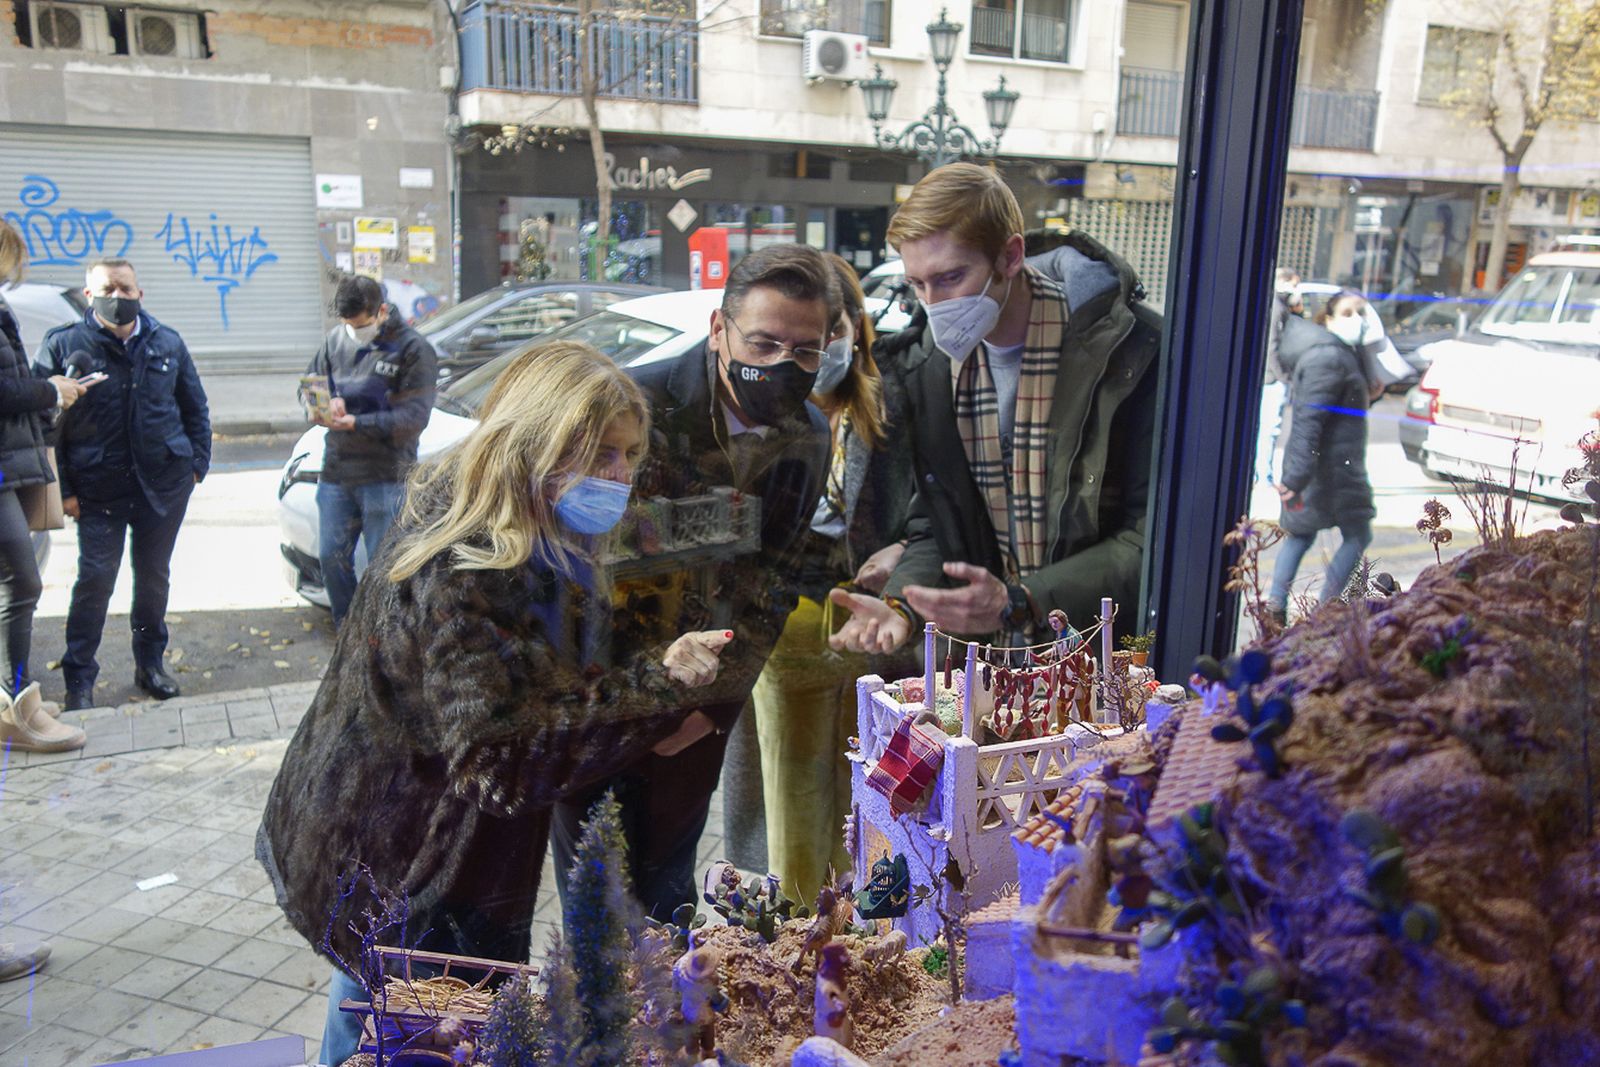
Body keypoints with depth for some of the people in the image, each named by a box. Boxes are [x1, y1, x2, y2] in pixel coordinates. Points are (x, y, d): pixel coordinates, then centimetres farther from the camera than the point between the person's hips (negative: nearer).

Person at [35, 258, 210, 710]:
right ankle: (79, 679, 10)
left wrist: (197, 462, 5)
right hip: (98, 490, -3)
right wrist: (62, 489, -8)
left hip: (165, 484, 3)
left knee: (154, 575, 12)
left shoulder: (167, 343, 6)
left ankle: (150, 663, 27)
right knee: (95, 580, -2)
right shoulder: (63, 345, -3)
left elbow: (195, 409, 15)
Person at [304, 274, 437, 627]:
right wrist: (324, 402, -6)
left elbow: (413, 418, -14)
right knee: (332, 558, 12)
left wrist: (356, 423, -24)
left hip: (385, 478, -6)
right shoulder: (336, 338, 9)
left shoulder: (413, 349, -9)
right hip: (336, 472, 6)